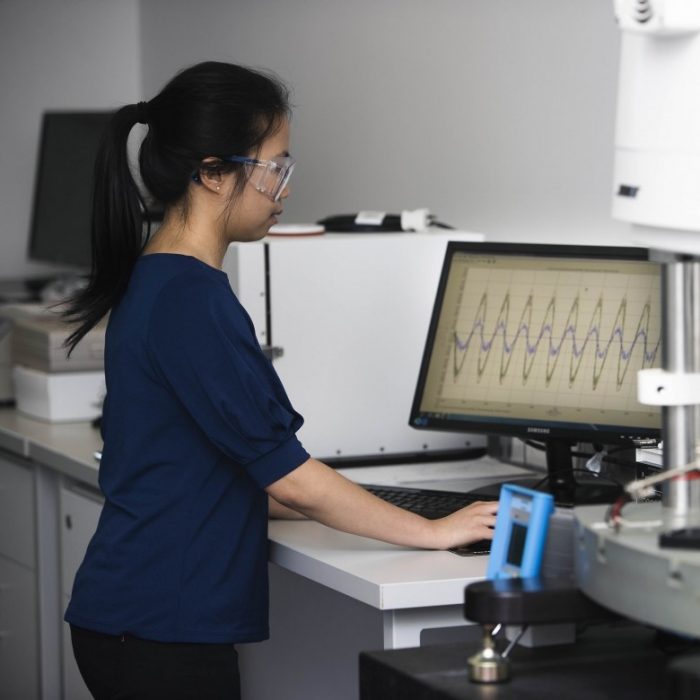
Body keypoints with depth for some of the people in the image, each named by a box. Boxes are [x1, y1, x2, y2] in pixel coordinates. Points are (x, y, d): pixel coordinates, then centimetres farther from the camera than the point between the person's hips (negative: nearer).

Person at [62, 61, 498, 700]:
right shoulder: (190, 299, -19)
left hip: (133, 617, 10)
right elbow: (288, 477, -17)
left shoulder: (152, 280, 11)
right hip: (162, 633, -10)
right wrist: (434, 532, -7)